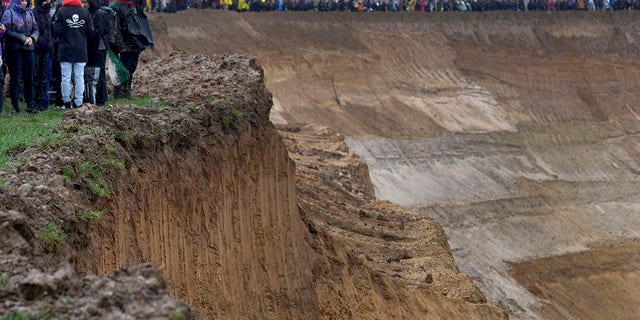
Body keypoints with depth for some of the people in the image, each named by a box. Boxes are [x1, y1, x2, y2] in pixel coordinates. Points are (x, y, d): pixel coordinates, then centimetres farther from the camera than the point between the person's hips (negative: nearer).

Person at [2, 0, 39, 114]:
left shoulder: (30, 14, 13)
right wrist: (22, 38, -15)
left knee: (29, 78, 5)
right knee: (15, 78, -1)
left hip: (28, 50, 4)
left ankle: (30, 104, 12)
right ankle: (15, 105, 4)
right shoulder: (9, 14, -2)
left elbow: (36, 30, 11)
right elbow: (7, 31, -10)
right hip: (14, 50, -4)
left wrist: (32, 38, -10)